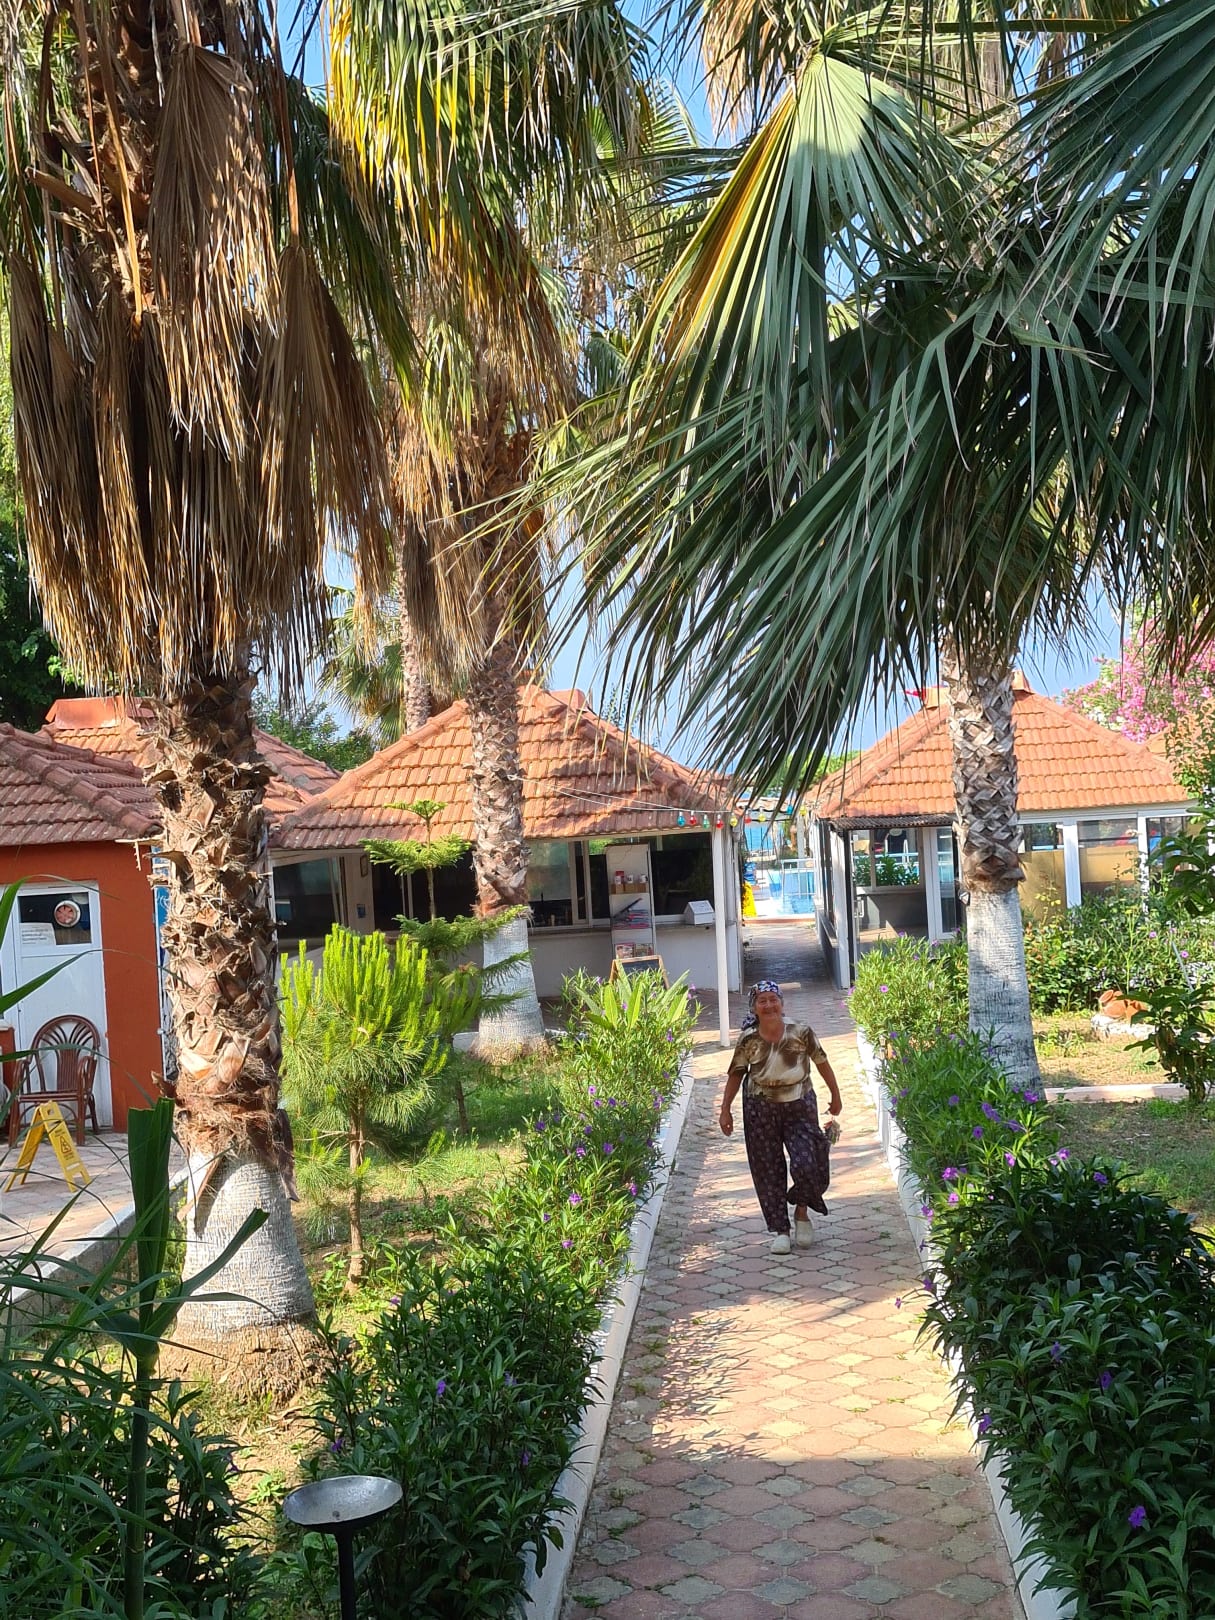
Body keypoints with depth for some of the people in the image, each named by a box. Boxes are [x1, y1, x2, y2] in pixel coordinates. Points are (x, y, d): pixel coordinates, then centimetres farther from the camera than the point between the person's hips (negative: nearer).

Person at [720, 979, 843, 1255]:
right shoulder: (748, 1040, -7)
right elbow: (736, 1074, 4)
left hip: (800, 1107, -1)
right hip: (760, 1110, 1)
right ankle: (779, 1229, 16)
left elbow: (822, 1063, 2)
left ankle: (802, 1212, 20)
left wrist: (836, 1095, 10)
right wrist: (725, 1109, 4)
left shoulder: (801, 1033, -10)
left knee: (806, 1164, -10)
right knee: (768, 1170, 4)